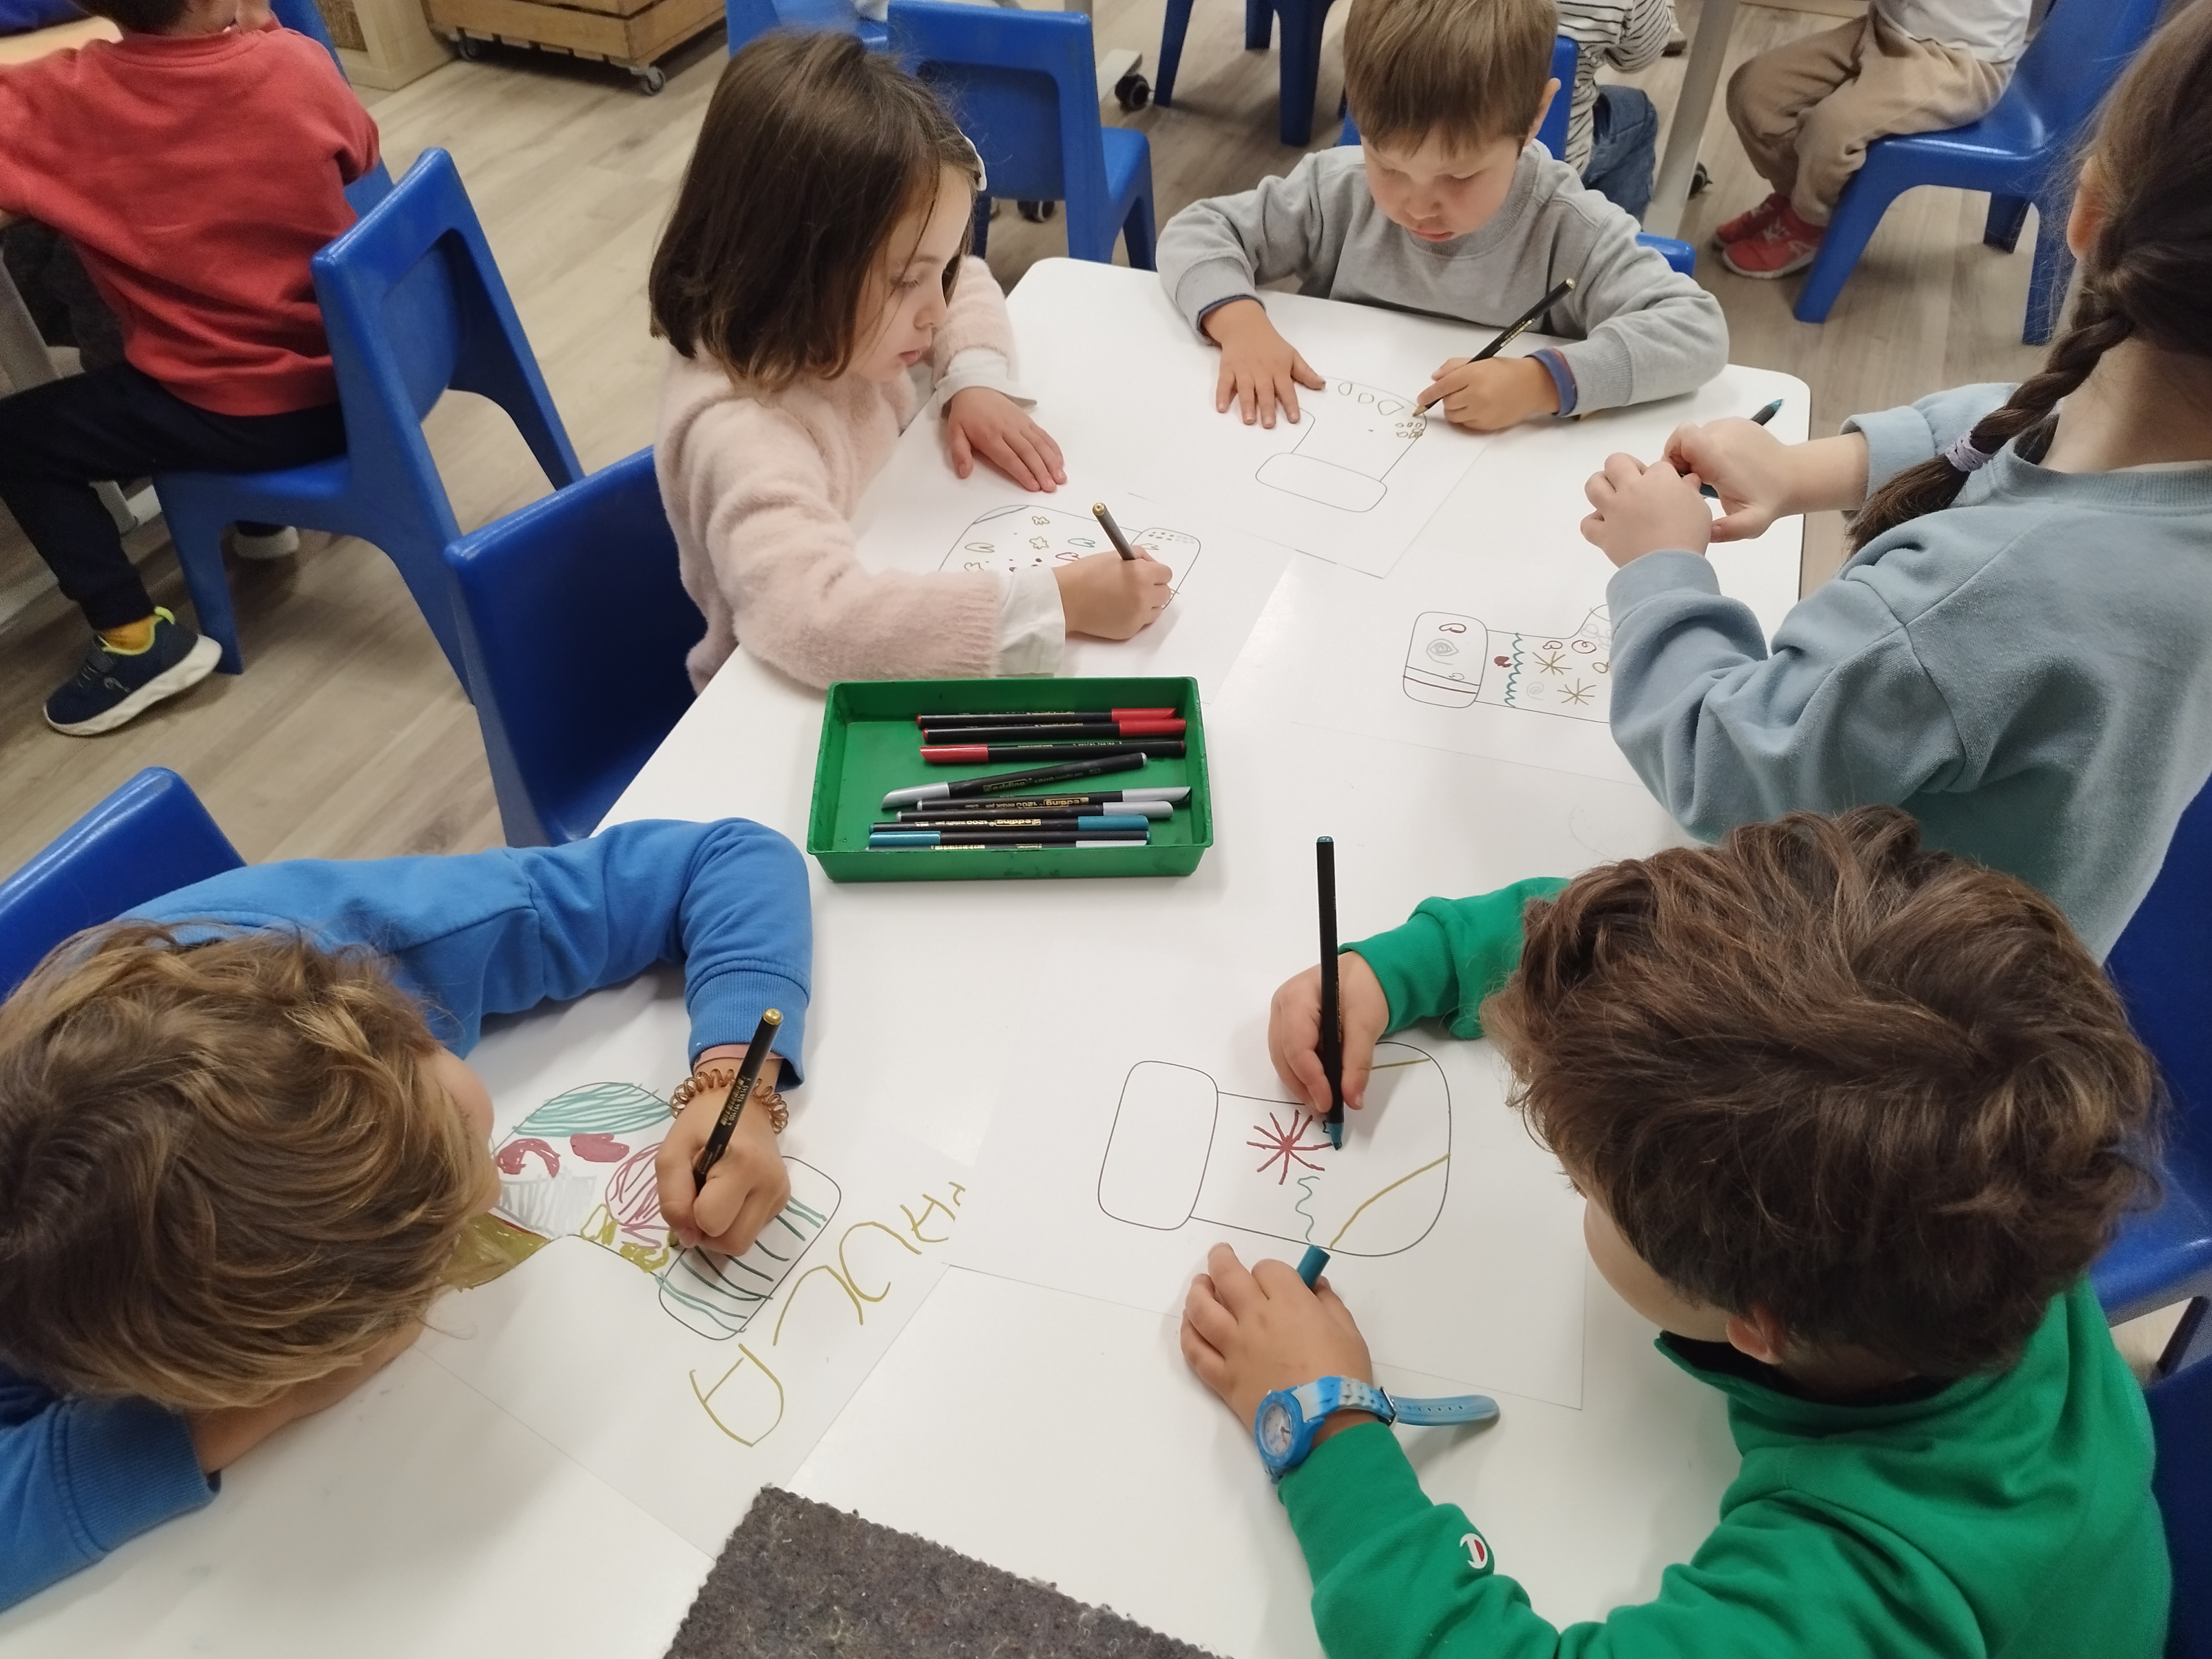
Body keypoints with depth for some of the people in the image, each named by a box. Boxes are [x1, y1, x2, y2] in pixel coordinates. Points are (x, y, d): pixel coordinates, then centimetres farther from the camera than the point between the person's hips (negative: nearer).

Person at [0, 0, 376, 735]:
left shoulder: (60, 103, -17)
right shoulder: (297, 63, -11)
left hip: (247, 418, -4)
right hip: (353, 374, 5)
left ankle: (137, 637, 12)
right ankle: (261, 513, 47)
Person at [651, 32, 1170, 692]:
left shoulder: (832, 325, -8)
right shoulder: (739, 432, -32)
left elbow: (964, 285, 11)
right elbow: (816, 619, -48)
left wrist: (978, 381, -9)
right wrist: (1060, 602, -46)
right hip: (796, 711, -7)